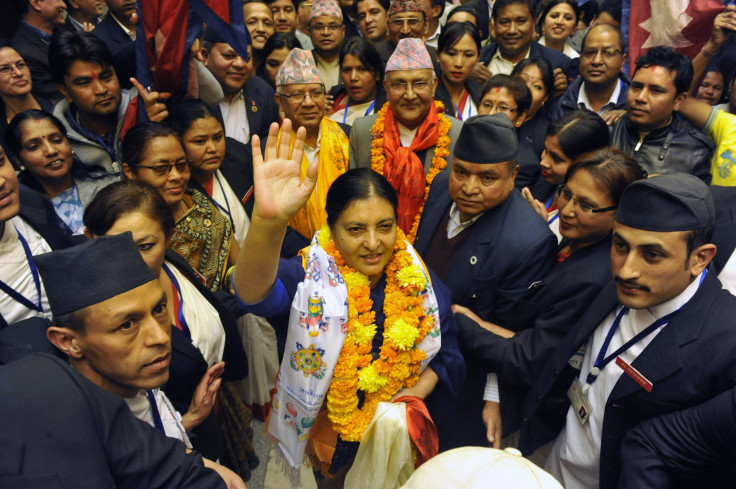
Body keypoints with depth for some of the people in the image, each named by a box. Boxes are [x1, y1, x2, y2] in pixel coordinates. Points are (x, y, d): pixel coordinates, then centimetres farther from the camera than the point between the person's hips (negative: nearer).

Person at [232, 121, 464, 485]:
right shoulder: (310, 275, -24)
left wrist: (418, 391, -20)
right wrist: (267, 222, -67)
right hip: (327, 436, -2)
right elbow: (257, 293, -48)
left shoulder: (417, 277, -13)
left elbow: (446, 351, -2)